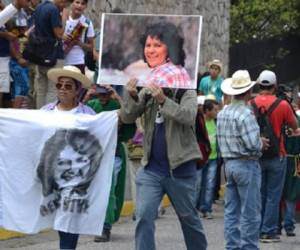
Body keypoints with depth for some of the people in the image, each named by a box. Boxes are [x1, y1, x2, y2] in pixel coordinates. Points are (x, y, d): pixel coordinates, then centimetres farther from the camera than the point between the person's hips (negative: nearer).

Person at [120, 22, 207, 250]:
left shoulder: (183, 81, -8)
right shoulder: (145, 81, 4)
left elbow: (189, 116, -22)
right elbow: (127, 118, -1)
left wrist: (163, 99, -35)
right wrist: (131, 96, -21)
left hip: (180, 165, -3)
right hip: (151, 166, 3)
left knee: (189, 218, 14)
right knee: (144, 217, -11)